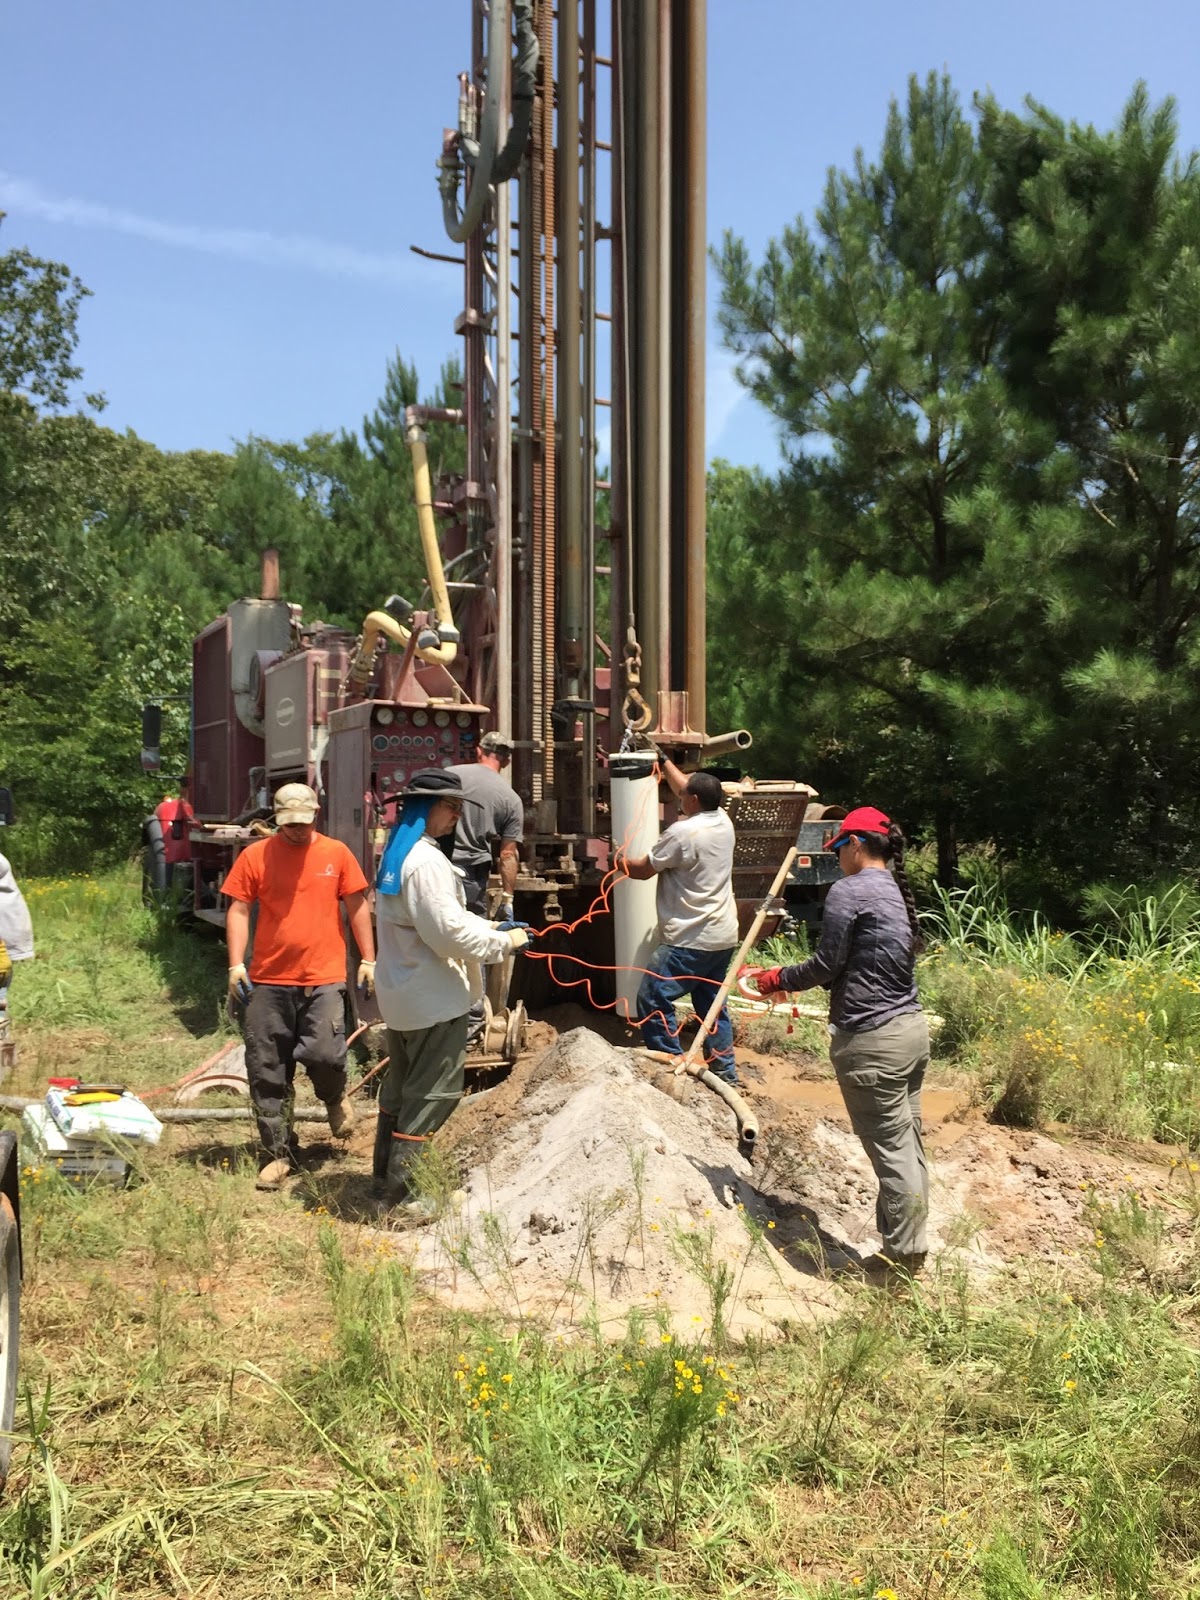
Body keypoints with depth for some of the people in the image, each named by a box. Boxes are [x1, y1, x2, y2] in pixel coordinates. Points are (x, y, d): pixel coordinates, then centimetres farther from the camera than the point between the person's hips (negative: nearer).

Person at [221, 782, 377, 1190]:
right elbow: (238, 911, 3)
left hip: (324, 978, -1)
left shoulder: (336, 854, 3)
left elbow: (357, 908, 8)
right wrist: (236, 965, -5)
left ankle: (335, 1098, 21)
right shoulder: (255, 856, 2)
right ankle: (279, 1154, 18)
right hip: (268, 980, 1)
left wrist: (368, 960, 6)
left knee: (323, 1053, -15)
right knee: (267, 1072, 5)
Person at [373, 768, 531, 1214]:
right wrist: (504, 942, -13)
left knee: (399, 1088, 19)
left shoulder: (398, 854, 11)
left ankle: (386, 1181, 30)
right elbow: (449, 932, -25)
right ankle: (397, 1193, 5)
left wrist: (491, 925, 10)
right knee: (432, 1094, -1)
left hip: (401, 992, 10)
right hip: (434, 999, -10)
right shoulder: (426, 861, -22)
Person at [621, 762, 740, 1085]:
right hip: (723, 937, 9)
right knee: (712, 1004, 17)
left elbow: (643, 869, -7)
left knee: (653, 1001, -3)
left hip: (690, 941, -9)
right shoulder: (723, 821, 5)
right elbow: (687, 788, 23)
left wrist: (620, 861, 13)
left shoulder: (682, 832, -19)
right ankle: (725, 1073, 21)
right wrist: (665, 762, 33)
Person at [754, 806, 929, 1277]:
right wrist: (795, 980, 20)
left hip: (872, 1040, -9)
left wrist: (777, 980, 5)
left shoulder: (848, 892, -13)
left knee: (890, 1149, -1)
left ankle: (901, 1258, 8)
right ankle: (912, 1248, 23)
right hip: (912, 1028, 9)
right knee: (908, 1143, 14)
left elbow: (828, 964, -11)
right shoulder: (898, 892, 13)